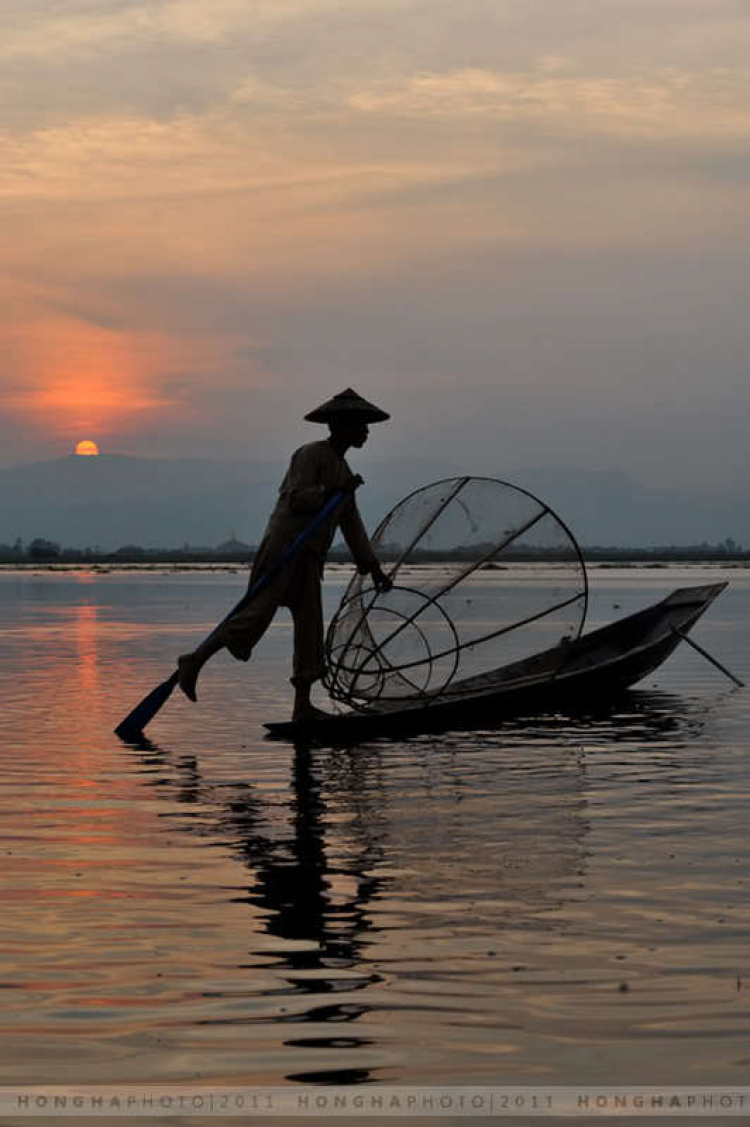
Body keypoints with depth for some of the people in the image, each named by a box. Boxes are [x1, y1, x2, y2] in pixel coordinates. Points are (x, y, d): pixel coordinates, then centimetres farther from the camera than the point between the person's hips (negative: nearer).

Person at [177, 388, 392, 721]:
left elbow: (352, 525, 22)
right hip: (284, 548, -9)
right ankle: (194, 661, -11)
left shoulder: (342, 469, 20)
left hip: (308, 560, 9)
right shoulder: (311, 454, -6)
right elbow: (296, 500, -18)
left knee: (310, 630, 4)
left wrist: (373, 567, 19)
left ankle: (302, 706, 5)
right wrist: (334, 490, -22)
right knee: (256, 616, -16)